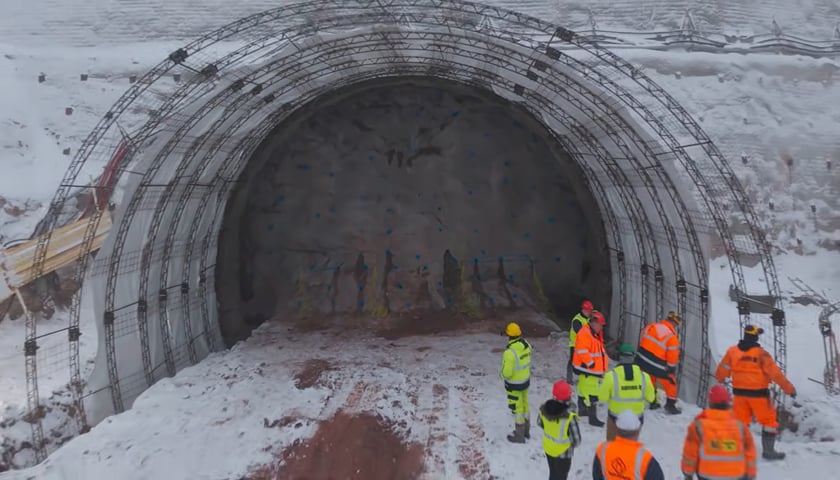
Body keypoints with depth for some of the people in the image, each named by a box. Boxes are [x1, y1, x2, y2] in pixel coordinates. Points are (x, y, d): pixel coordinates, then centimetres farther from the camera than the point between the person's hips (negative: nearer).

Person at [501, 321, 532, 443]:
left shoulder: (510, 352, -31)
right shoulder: (526, 344, -8)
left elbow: (507, 372, -25)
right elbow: (526, 361, 4)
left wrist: (502, 375, -4)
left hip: (514, 384, -7)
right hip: (526, 379, 7)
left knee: (517, 408, 9)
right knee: (524, 404, 23)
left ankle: (519, 435, 24)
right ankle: (526, 430, 40)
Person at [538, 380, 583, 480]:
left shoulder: (544, 409, -20)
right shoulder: (569, 418, -36)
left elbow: (540, 424, 1)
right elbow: (576, 442, -25)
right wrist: (571, 443, -3)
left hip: (548, 449, 5)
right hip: (563, 453, -4)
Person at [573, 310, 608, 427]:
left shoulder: (597, 334, 12)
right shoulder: (584, 334, -22)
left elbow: (599, 350, 23)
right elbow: (582, 352, -27)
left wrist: (605, 361, 18)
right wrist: (591, 363, -21)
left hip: (595, 369, 11)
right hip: (587, 369, -11)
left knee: (584, 389, 22)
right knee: (591, 393, -9)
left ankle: (582, 410, 36)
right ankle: (593, 418, -6)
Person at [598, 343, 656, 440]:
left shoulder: (611, 375, -21)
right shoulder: (644, 376, -12)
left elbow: (603, 397, -13)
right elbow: (650, 398, -1)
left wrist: (604, 383, 3)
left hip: (616, 417, -2)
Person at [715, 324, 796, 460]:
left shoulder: (732, 351, -3)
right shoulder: (761, 354, -15)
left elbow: (722, 369, 8)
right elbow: (775, 373, -13)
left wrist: (720, 378, 29)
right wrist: (789, 388, -5)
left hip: (739, 392, 4)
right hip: (758, 393, -4)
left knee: (740, 420, 14)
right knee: (769, 421, 12)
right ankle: (768, 451, 15)